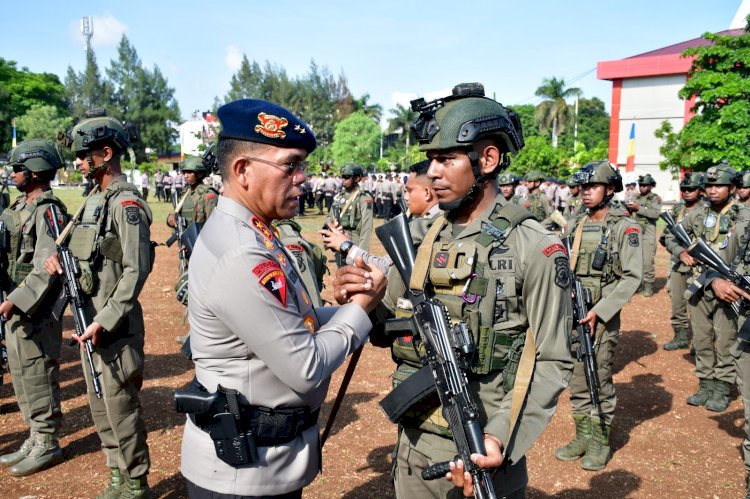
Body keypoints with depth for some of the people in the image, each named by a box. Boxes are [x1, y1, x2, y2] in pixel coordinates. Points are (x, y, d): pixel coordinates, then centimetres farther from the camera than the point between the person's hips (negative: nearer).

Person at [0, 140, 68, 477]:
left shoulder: (47, 210, -15)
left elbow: (47, 268, -22)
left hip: (35, 309, -9)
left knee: (39, 376, 0)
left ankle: (47, 445, 12)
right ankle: (35, 438, 28)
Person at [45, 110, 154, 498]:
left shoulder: (126, 203, -16)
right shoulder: (94, 199, 12)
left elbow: (135, 271, -20)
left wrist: (104, 321, -23)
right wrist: (58, 259, 0)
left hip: (114, 326, -9)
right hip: (89, 320, 9)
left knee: (120, 407, 1)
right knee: (100, 406, 17)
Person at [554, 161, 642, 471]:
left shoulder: (624, 227, -6)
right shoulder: (576, 226, 11)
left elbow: (632, 277, -12)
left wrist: (599, 312, -17)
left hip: (602, 317, -5)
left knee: (600, 381, 3)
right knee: (576, 380, 11)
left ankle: (600, 443, 17)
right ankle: (583, 437, 25)